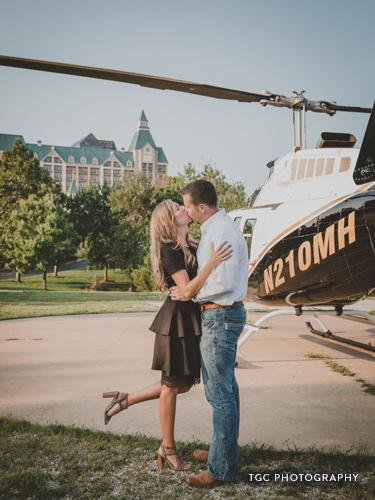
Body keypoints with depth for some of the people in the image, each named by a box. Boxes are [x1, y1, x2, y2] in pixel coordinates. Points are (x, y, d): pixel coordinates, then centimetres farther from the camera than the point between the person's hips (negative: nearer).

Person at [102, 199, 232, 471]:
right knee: (173, 385, 5)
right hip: (178, 320, -9)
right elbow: (187, 290, -23)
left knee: (183, 384, 16)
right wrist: (212, 263, -30)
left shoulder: (190, 245, 11)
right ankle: (168, 449, 20)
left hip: (190, 319, 9)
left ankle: (125, 399, 26)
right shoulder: (170, 249, -15)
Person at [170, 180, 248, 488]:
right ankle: (225, 450, 34)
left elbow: (225, 281, -25)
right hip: (222, 315, 11)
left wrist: (190, 294, -14)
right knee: (225, 388, 19)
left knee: (220, 393, -5)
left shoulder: (222, 231, -19)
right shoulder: (215, 228, 13)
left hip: (220, 317, -11)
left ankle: (222, 468, 4)